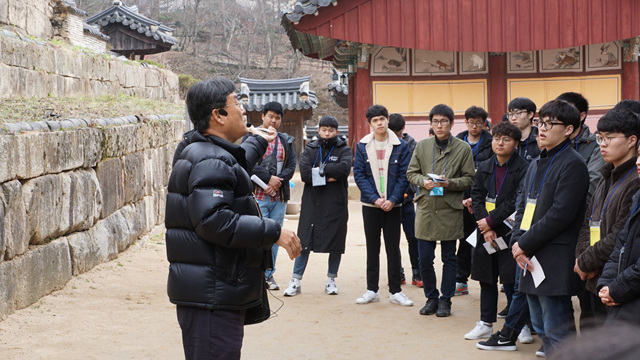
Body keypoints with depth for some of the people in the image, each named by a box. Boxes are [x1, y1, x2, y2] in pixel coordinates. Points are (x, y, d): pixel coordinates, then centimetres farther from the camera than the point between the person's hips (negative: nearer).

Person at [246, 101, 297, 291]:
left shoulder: (286, 141, 14)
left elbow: (291, 165, 6)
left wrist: (278, 181, -11)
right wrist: (269, 178, -16)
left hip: (279, 196, 5)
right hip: (258, 195, -4)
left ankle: (269, 274, 16)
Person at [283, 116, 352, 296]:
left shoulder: (344, 150, 4)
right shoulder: (310, 149, 8)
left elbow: (344, 168, -17)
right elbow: (304, 173, -9)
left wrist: (319, 169, -13)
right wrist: (328, 177, -13)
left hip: (336, 205, 0)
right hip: (311, 204, 0)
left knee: (336, 243, 6)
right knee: (304, 243, 1)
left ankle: (331, 280, 22)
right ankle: (296, 280, 9)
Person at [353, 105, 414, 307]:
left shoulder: (400, 146, -2)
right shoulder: (362, 146, 1)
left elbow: (404, 175, -4)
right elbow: (359, 175, -3)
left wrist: (392, 199, -14)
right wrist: (375, 199, -13)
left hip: (392, 205, -1)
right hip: (370, 206, 1)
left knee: (393, 248, 3)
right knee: (372, 248, 8)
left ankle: (395, 291, 10)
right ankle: (372, 290, 15)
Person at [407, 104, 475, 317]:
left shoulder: (463, 148, -1)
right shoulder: (422, 146, 6)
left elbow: (469, 179, 0)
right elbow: (411, 173, 10)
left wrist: (449, 183, -17)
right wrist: (423, 182, -11)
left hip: (450, 210, -2)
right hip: (425, 209, 2)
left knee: (449, 258, 6)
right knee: (424, 258, 4)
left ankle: (445, 300, 18)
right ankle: (431, 298, 20)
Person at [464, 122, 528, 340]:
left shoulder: (523, 169, -8)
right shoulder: (484, 168, 9)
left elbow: (516, 202, -14)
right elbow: (476, 197, 2)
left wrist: (491, 220, -14)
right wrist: (485, 229, -10)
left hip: (510, 231, -5)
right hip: (486, 232, 5)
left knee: (511, 280, -4)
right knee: (487, 279, 11)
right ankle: (486, 324, 20)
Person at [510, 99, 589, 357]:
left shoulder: (572, 164, -10)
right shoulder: (537, 164, 17)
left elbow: (560, 214, -18)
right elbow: (522, 206, 15)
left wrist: (525, 244, -14)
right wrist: (517, 242, -1)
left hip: (555, 263, -9)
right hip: (531, 260, 9)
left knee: (556, 332, -5)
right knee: (541, 328, 15)